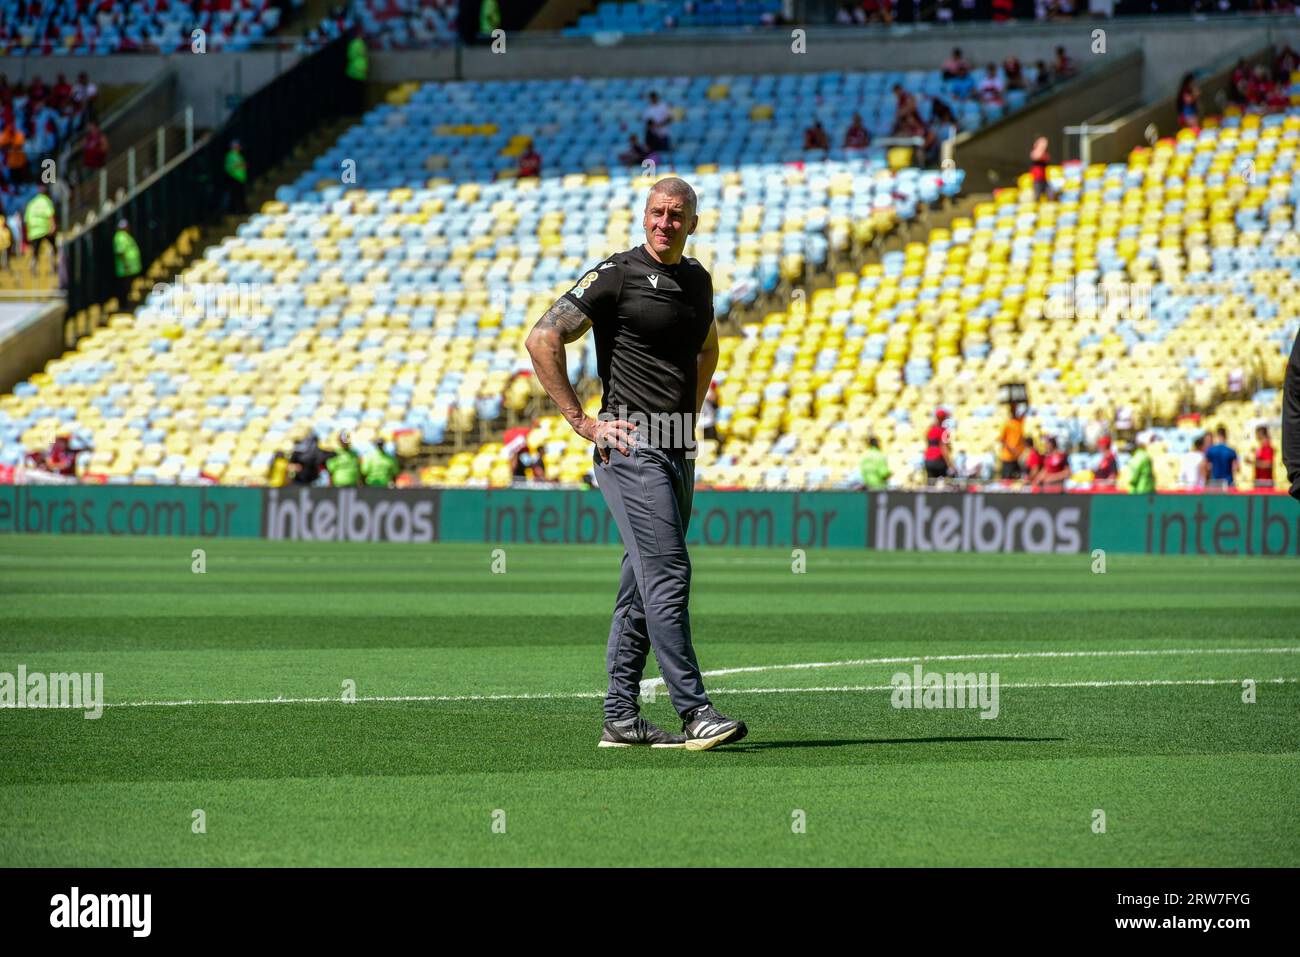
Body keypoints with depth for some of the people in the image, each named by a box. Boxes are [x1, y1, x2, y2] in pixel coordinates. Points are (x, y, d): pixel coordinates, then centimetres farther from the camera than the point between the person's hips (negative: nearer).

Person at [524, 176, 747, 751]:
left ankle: (619, 719, 14)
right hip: (631, 447, -8)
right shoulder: (617, 274, -7)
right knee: (668, 576, -14)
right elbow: (542, 339, -10)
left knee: (645, 584, 9)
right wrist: (581, 421, -11)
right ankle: (695, 714, -17)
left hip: (678, 450, 8)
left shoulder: (697, 280, 15)